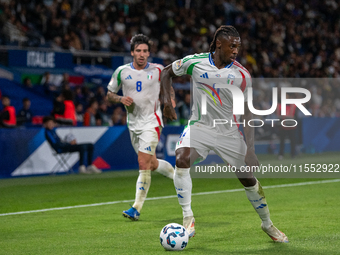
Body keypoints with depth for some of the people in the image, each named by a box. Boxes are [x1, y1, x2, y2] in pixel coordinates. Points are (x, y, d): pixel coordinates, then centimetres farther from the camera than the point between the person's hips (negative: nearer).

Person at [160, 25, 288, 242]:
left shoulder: (242, 75, -9)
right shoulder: (195, 62, -9)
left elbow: (247, 111, -6)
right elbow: (167, 72, 8)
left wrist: (250, 148, -13)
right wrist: (167, 101, -8)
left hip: (229, 132, 1)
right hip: (199, 126, 0)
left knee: (248, 178, 5)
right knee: (182, 160, -28)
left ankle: (268, 224, 27)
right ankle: (188, 218, -16)